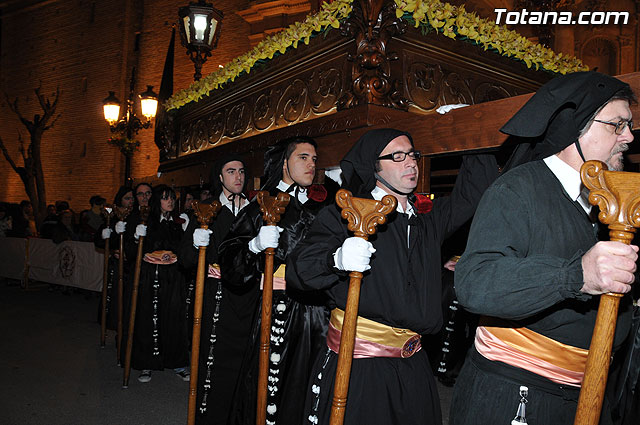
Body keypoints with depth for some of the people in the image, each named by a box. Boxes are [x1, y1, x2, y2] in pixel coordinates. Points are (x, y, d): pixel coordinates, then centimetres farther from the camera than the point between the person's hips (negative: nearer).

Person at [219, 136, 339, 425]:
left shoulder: (325, 203, 11)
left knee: (310, 387, 3)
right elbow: (228, 258, 1)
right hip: (276, 312, -1)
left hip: (316, 312, 2)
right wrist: (257, 245, -15)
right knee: (268, 384, 0)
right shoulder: (262, 206, 6)